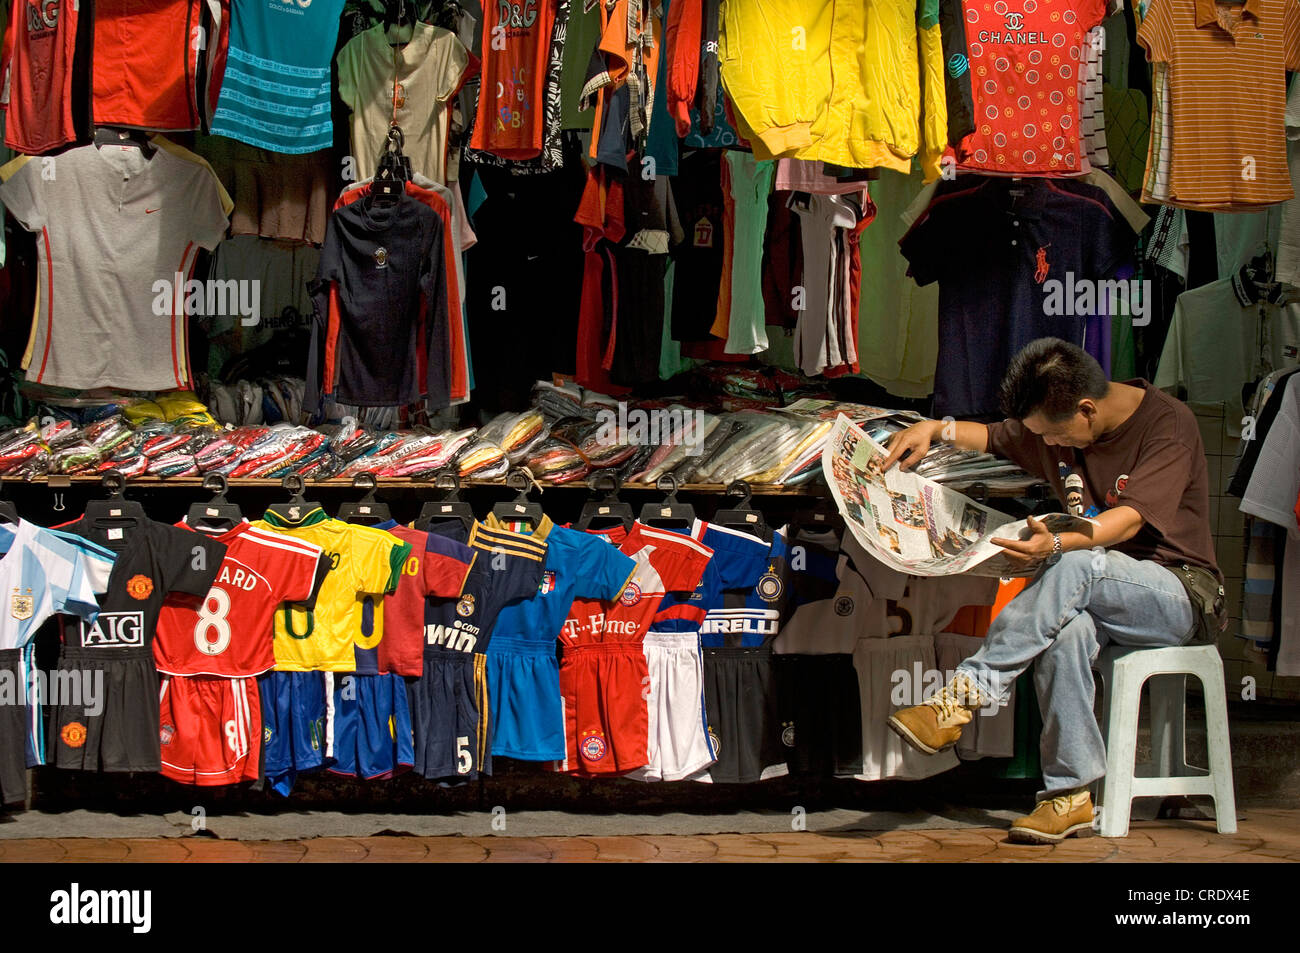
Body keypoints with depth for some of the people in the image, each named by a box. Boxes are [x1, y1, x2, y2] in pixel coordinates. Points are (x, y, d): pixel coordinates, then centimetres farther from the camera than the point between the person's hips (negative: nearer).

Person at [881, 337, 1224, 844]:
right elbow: (995, 437, 24)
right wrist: (935, 429, 3)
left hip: (1181, 595, -5)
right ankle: (1070, 797, -30)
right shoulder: (1061, 425, 7)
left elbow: (1132, 518, -27)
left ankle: (964, 694, -35)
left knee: (1076, 566, -36)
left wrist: (1056, 544, -44)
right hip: (1096, 593, 5)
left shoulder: (1169, 424, -14)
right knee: (1066, 631, -34)